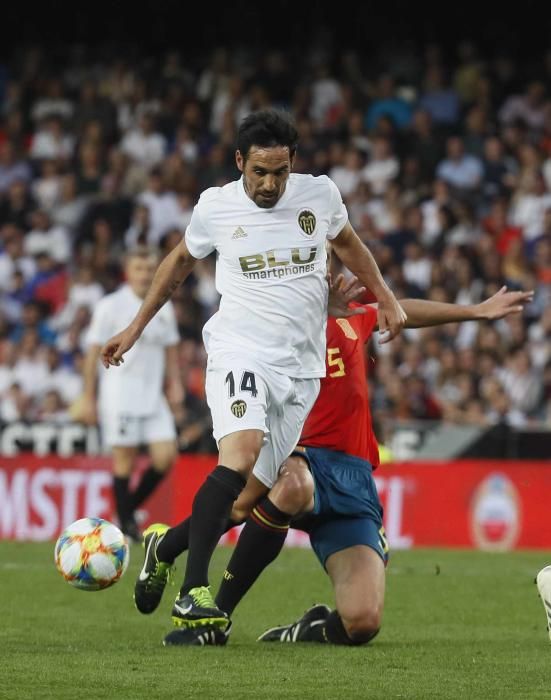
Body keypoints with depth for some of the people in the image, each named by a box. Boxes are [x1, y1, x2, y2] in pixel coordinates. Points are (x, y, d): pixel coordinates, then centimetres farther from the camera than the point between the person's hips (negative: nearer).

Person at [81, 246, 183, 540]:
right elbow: (93, 353, -4)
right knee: (125, 459, -5)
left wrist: (175, 385, 6)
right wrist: (88, 398, -7)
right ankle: (125, 521, 5)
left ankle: (130, 507, 14)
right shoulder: (110, 306, -5)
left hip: (153, 396, 5)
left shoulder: (164, 308, 11)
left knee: (166, 456, -4)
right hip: (119, 394, -5)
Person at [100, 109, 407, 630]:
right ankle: (193, 590, -30)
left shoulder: (319, 195, 2)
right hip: (240, 350, -3)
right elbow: (180, 261, 18)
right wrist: (135, 327, 21)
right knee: (241, 453, -30)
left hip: (301, 365, 3)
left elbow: (347, 243, 24)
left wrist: (385, 299, 17)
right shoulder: (215, 207, -1)